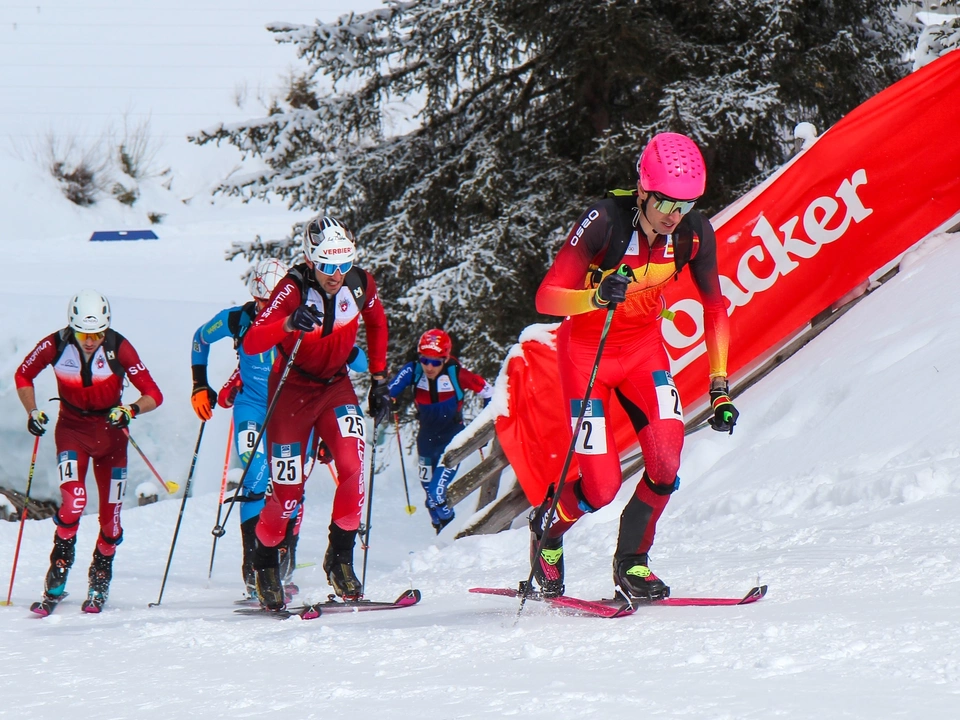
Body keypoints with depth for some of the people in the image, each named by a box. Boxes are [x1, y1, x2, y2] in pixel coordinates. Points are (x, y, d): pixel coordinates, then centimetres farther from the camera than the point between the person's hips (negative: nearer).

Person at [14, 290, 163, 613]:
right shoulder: (56, 345, -16)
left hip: (110, 429, 1)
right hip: (72, 428, -1)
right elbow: (24, 375, 3)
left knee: (110, 516, 1)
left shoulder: (118, 348, -19)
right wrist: (33, 412, -10)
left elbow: (153, 394, -18)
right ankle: (55, 583, -10)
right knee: (73, 501, -23)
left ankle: (99, 583, 26)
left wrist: (131, 410, -36)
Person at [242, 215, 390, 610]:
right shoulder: (294, 289, -25)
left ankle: (340, 556, -8)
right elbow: (251, 343, -35)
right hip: (293, 388, -3)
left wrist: (379, 380, 9)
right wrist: (289, 324, -53)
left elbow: (376, 324, 11)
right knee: (287, 491, -3)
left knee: (353, 467, -21)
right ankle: (264, 560, 22)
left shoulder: (360, 284, -12)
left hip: (336, 386, 3)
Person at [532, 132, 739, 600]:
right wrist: (597, 296, -48)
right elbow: (546, 298, -28)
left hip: (643, 346, 4)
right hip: (586, 347, -4)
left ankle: (632, 562, 6)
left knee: (667, 460, -18)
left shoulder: (694, 232, -15)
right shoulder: (604, 222, -28)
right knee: (602, 487, -11)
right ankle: (547, 530, 23)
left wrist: (720, 388, -6)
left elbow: (714, 309, -1)